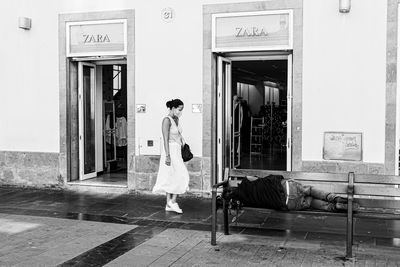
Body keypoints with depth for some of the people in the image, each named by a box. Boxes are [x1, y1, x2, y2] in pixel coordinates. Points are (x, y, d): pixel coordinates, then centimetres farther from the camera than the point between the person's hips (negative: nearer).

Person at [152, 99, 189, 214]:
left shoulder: (176, 120, 12)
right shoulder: (167, 120, -14)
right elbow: (166, 139, -18)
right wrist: (167, 156, -22)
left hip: (176, 152, 9)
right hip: (170, 151, -9)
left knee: (171, 178, 9)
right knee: (182, 176, -9)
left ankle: (169, 205, 14)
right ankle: (173, 201, 0)